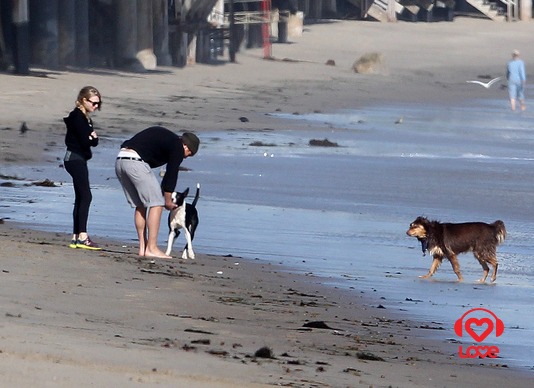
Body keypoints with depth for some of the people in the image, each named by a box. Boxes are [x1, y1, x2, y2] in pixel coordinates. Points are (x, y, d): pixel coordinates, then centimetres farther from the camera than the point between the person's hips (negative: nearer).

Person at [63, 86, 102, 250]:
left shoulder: (85, 118, 17)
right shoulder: (77, 116, -14)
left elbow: (94, 141, 12)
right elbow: (85, 141, -20)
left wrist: (93, 137, -9)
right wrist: (92, 137, -1)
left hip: (78, 160, 10)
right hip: (76, 159, -10)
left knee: (80, 198, 9)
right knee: (85, 196, -14)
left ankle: (76, 237, 10)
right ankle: (82, 236, -18)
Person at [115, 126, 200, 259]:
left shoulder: (164, 135, 29)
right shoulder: (177, 148, 3)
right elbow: (171, 174, 2)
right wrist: (168, 201, 15)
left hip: (120, 160, 9)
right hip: (136, 162, -9)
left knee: (140, 205, 17)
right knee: (156, 203, -1)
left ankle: (143, 248, 15)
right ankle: (151, 249, -4)